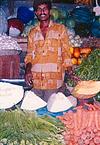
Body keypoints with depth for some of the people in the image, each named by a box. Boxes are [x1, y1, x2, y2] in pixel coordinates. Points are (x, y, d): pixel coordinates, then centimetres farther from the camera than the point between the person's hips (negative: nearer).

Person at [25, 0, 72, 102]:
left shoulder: (60, 29, 8)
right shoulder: (32, 32, 15)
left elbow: (66, 53, 5)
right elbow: (29, 54, 15)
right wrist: (28, 70, -3)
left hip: (54, 79, -2)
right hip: (35, 80, 3)